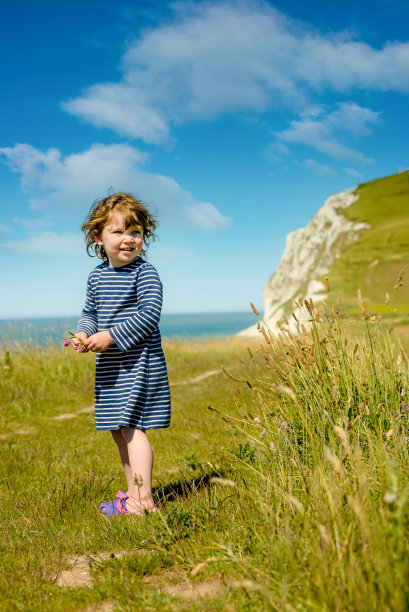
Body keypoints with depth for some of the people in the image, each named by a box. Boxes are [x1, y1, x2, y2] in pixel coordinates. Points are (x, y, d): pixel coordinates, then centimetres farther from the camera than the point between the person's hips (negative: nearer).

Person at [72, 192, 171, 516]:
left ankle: (143, 500, -5)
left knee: (132, 428, -11)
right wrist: (83, 333, -1)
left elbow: (149, 315, -19)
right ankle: (133, 493, 28)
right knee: (118, 432, 14)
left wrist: (110, 336, -22)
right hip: (109, 366, 8)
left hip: (139, 362, -8)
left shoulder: (144, 273, -11)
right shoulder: (97, 276, 9)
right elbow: (90, 312, 20)